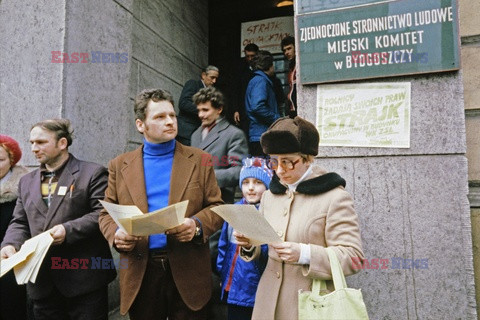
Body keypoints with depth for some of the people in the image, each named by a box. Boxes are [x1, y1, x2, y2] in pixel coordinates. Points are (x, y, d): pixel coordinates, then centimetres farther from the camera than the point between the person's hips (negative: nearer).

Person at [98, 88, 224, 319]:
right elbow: (107, 213, 8)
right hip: (140, 273, 1)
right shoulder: (120, 166, 7)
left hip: (187, 273, -1)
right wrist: (116, 234, -12)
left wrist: (197, 225, -18)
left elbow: (216, 207, 2)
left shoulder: (199, 160, 3)